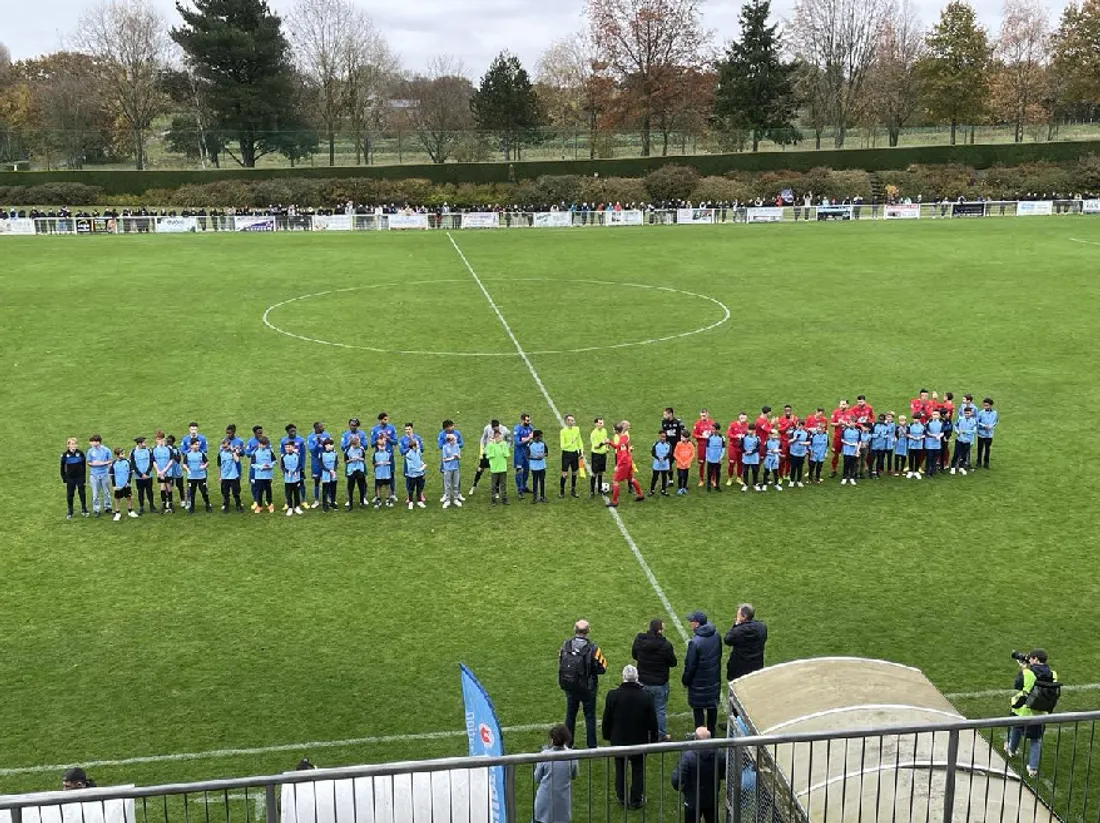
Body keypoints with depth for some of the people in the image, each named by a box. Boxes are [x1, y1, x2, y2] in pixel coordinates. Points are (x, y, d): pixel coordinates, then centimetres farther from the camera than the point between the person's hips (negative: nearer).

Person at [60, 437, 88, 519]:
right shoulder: (65, 455, -7)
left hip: (80, 477, 0)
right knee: (70, 495, 7)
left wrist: (84, 476, 1)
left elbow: (84, 465, 2)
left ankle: (84, 510, 26)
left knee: (82, 493, 9)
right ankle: (70, 513, 19)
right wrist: (64, 478, 0)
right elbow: (62, 467, 2)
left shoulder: (80, 453, -6)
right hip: (70, 478, 0)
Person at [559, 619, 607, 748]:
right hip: (587, 689, -3)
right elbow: (601, 669, -16)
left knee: (570, 715, 19)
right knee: (590, 716, 11)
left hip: (569, 688, 3)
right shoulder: (592, 648, -21)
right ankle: (591, 746, 16)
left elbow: (560, 664, 2)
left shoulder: (565, 645, -10)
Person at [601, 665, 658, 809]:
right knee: (638, 770, 15)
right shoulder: (646, 697, -17)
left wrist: (607, 735, 9)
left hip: (618, 740, 1)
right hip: (639, 740, -1)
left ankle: (621, 797, 30)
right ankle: (636, 800, 23)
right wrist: (653, 739, 7)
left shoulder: (613, 695, -18)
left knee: (620, 769, 19)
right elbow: (652, 721, -8)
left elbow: (607, 719, -7)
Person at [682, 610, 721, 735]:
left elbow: (690, 665, -20)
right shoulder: (715, 635, -7)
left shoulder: (695, 642, -28)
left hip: (699, 682, -7)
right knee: (712, 706, 19)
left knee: (698, 708, 8)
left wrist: (686, 680, -4)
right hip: (714, 678, 7)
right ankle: (711, 733, 32)